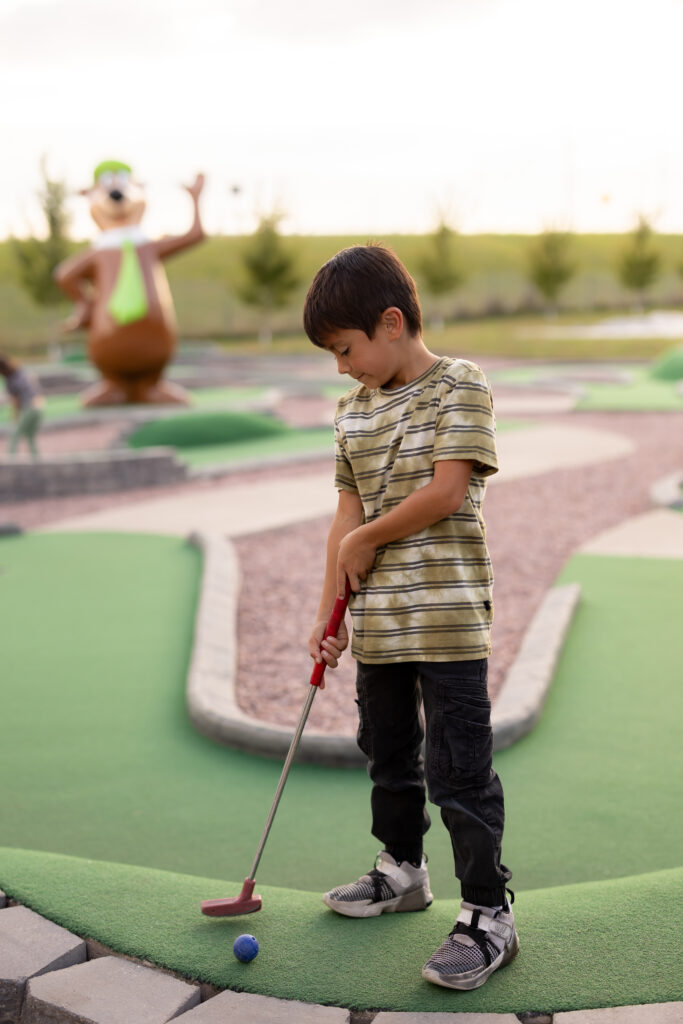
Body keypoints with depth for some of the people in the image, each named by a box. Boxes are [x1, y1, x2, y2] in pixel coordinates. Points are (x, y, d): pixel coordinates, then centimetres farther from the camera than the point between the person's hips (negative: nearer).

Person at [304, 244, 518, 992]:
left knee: (458, 769, -5)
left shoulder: (460, 387, -8)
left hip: (447, 618, -7)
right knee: (388, 753, 20)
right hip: (377, 620, 7)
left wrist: (366, 540, -7)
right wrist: (329, 613, 7)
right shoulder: (352, 409, 10)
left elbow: (446, 492, -17)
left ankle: (489, 914, 5)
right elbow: (348, 514, 10)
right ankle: (402, 868, 39)